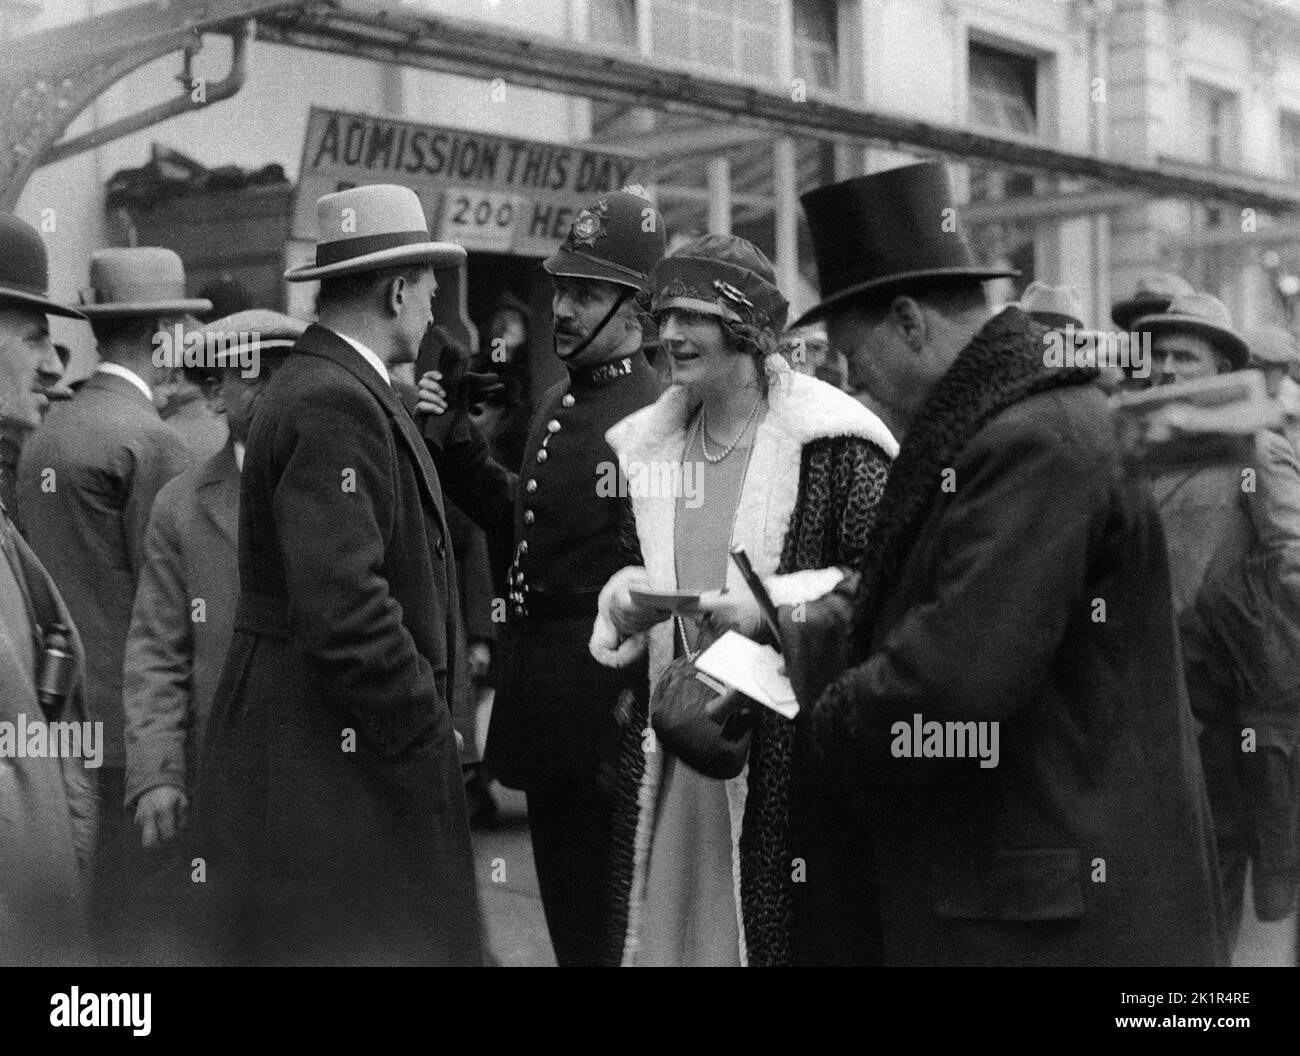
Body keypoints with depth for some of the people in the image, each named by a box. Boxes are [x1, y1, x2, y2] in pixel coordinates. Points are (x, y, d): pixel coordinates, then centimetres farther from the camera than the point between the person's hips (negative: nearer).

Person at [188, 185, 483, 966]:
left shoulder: (338, 389, 14)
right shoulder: (335, 404, -17)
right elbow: (343, 606, -23)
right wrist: (428, 739, -16)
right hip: (330, 755, -10)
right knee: (357, 944, -3)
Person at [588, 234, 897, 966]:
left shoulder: (828, 439, -9)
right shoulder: (650, 445, 11)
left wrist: (779, 605, -21)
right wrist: (624, 599, 0)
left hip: (786, 746, -5)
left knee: (773, 926, -1)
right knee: (663, 919, 9)